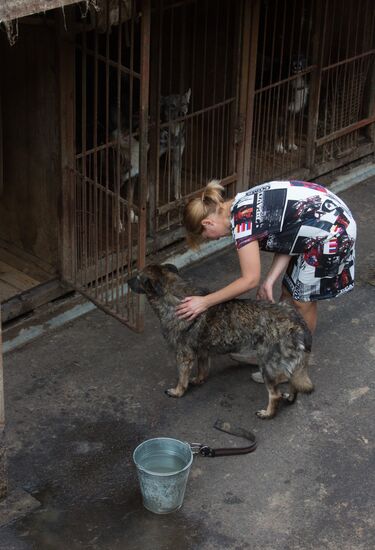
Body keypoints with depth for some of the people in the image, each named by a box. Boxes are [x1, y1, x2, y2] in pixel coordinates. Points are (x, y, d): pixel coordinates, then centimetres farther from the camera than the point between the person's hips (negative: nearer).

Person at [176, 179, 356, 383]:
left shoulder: (241, 221, -21)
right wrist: (269, 281, -5)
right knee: (288, 291, 17)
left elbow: (250, 280, -21)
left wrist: (205, 302, -17)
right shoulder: (243, 206, 6)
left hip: (331, 233, -9)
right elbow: (285, 239, 5)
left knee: (303, 301, 7)